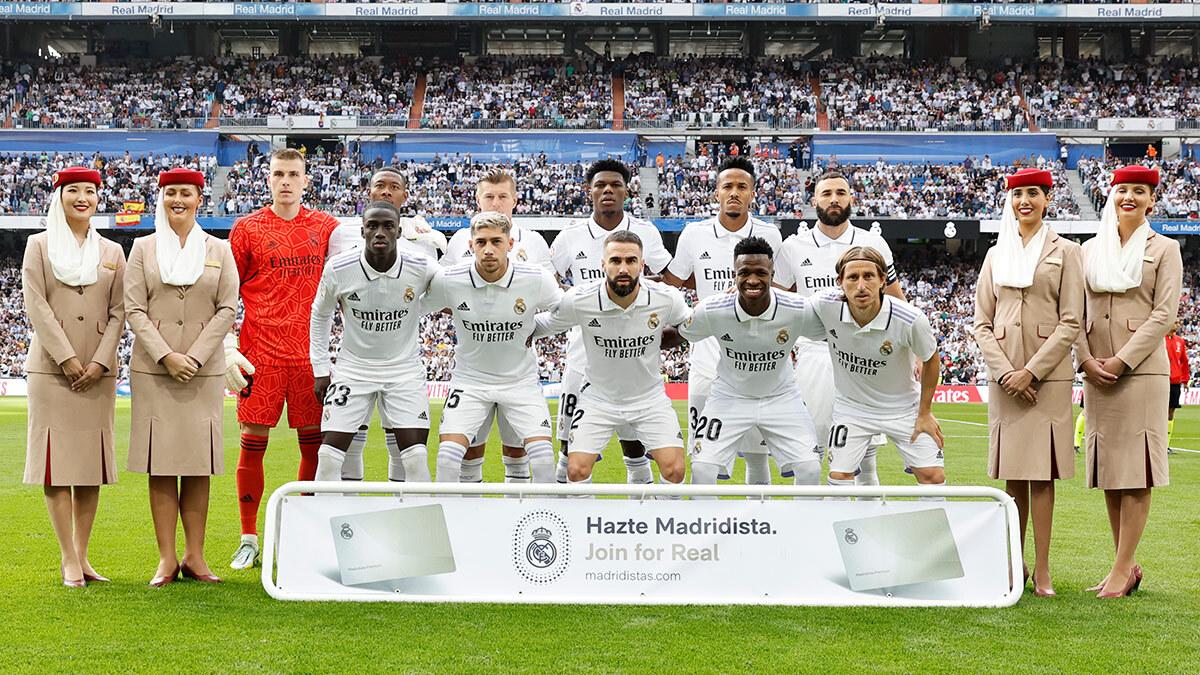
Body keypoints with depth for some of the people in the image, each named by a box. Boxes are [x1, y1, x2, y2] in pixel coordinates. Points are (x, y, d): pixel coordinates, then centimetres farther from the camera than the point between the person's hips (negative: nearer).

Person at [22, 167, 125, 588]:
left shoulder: (112, 252, 13)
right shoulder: (39, 246, 6)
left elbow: (118, 312, 7)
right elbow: (36, 305, -4)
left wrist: (101, 361, -7)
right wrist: (67, 358, -12)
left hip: (98, 370, 3)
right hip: (51, 367, -3)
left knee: (92, 461, 3)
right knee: (57, 460, -5)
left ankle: (81, 556, 10)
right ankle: (68, 560, -2)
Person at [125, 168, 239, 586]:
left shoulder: (219, 250, 9)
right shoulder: (143, 248, 8)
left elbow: (227, 309, 2)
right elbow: (134, 309, 1)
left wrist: (195, 356, -9)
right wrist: (166, 356, -11)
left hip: (204, 370, 1)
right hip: (153, 369, 0)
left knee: (199, 466, 1)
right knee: (161, 466, -1)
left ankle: (194, 557, 8)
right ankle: (167, 559, 3)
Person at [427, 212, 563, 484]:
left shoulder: (537, 279, -17)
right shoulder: (448, 280, -18)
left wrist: (530, 331, 0)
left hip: (521, 380, 0)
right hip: (469, 379, 0)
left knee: (543, 457, -11)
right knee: (447, 457, -12)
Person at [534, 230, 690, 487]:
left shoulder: (666, 298, -16)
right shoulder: (578, 300, -20)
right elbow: (542, 326, -1)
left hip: (650, 397, 1)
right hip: (597, 398, -1)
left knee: (674, 470, -11)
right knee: (576, 471, -11)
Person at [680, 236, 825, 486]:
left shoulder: (798, 311, -24)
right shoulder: (711, 311, -24)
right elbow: (682, 334, -2)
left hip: (781, 397, 1)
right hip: (730, 397, 0)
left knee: (810, 469, -9)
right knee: (702, 469, -12)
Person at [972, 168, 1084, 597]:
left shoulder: (1065, 252, 3)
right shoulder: (996, 255, 13)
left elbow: (1071, 323, -3)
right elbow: (982, 323, 9)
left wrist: (1032, 372, -11)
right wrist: (1005, 372, -5)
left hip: (1048, 376, -3)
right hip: (1004, 376, 3)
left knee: (1042, 472, -5)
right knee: (1012, 474, 5)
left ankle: (1042, 570, -2)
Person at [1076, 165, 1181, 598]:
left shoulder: (1164, 249, 3)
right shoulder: (1090, 250, 15)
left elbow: (1164, 314, -5)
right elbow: (1076, 311, 10)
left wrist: (1122, 361, -13)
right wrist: (1087, 360, -5)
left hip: (1142, 369, -4)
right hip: (1096, 372, 5)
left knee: (1135, 470, -6)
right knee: (1107, 468, 5)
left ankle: (1122, 570, -5)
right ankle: (1128, 565, 13)